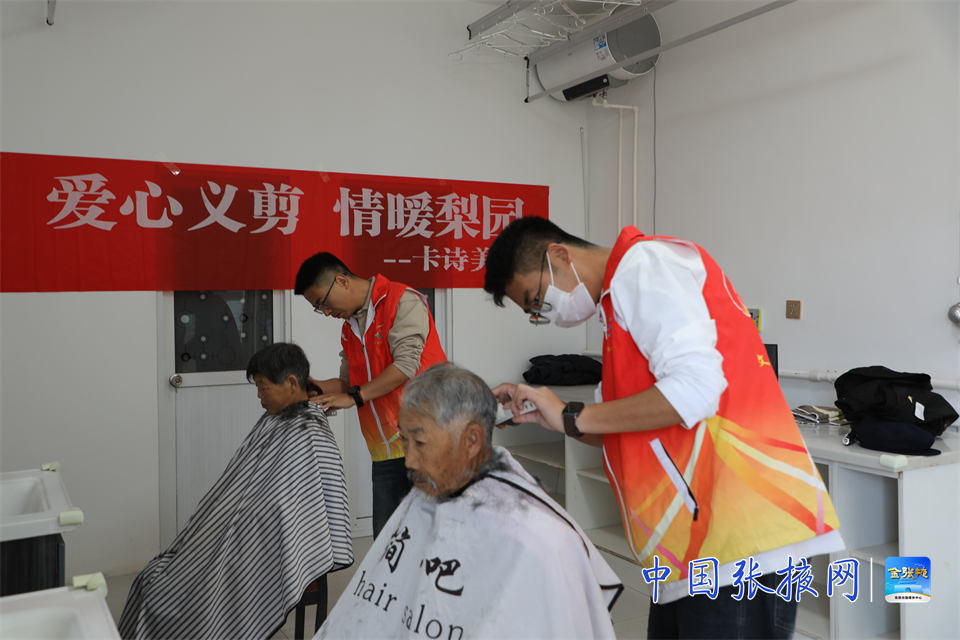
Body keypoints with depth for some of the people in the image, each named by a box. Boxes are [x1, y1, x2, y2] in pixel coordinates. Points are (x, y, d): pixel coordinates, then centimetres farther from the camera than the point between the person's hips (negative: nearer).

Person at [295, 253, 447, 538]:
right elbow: (350, 382, 22)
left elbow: (406, 364, -16)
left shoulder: (402, 301, -7)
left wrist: (354, 397, -14)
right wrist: (316, 387, 4)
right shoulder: (349, 327, 19)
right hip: (386, 450, 7)